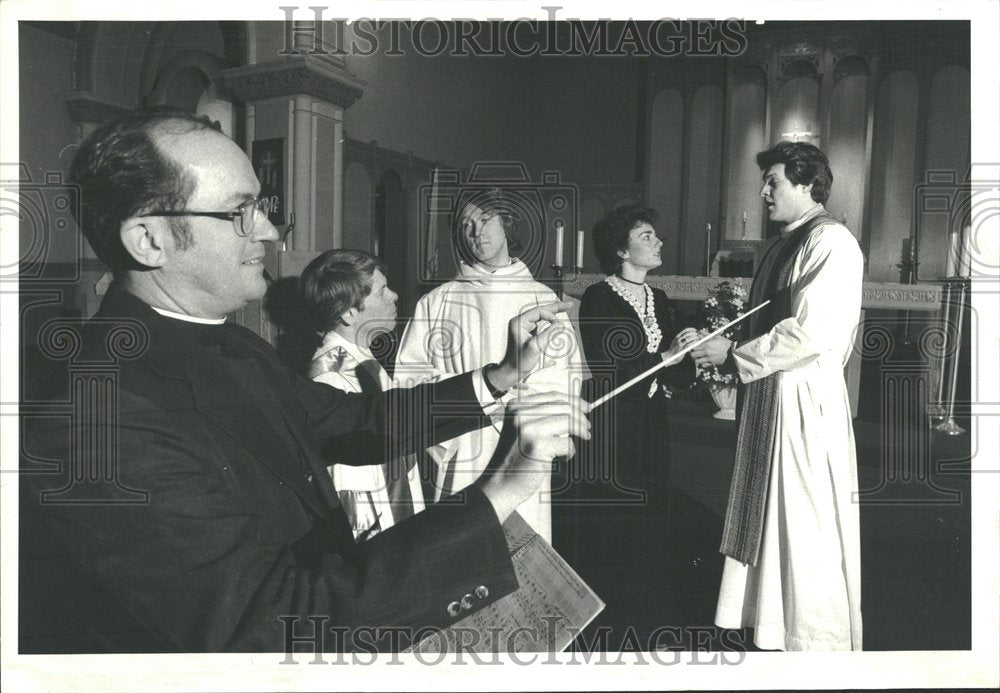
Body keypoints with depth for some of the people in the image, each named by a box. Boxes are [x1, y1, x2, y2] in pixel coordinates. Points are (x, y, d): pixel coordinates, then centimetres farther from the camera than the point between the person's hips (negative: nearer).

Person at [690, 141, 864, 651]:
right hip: (765, 399, 9)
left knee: (806, 528, 1)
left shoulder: (830, 242, -13)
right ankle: (769, 628, 30)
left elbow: (810, 333, -22)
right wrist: (721, 343, 6)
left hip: (805, 400, -9)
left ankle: (816, 642, 16)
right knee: (764, 518, 15)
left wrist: (734, 355, -16)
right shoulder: (776, 246, 16)